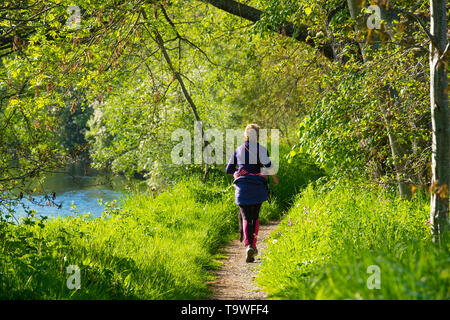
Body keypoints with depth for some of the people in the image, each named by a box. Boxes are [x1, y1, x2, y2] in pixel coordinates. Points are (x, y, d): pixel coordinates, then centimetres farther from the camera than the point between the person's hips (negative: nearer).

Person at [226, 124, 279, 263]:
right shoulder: (261, 149, -1)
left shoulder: (238, 150, 10)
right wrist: (275, 178, -3)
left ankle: (248, 245, -25)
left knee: (246, 218, -2)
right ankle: (253, 246, 14)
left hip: (242, 187, 1)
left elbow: (229, 170, 14)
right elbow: (268, 164, -18)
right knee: (255, 216, 18)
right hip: (258, 187, -1)